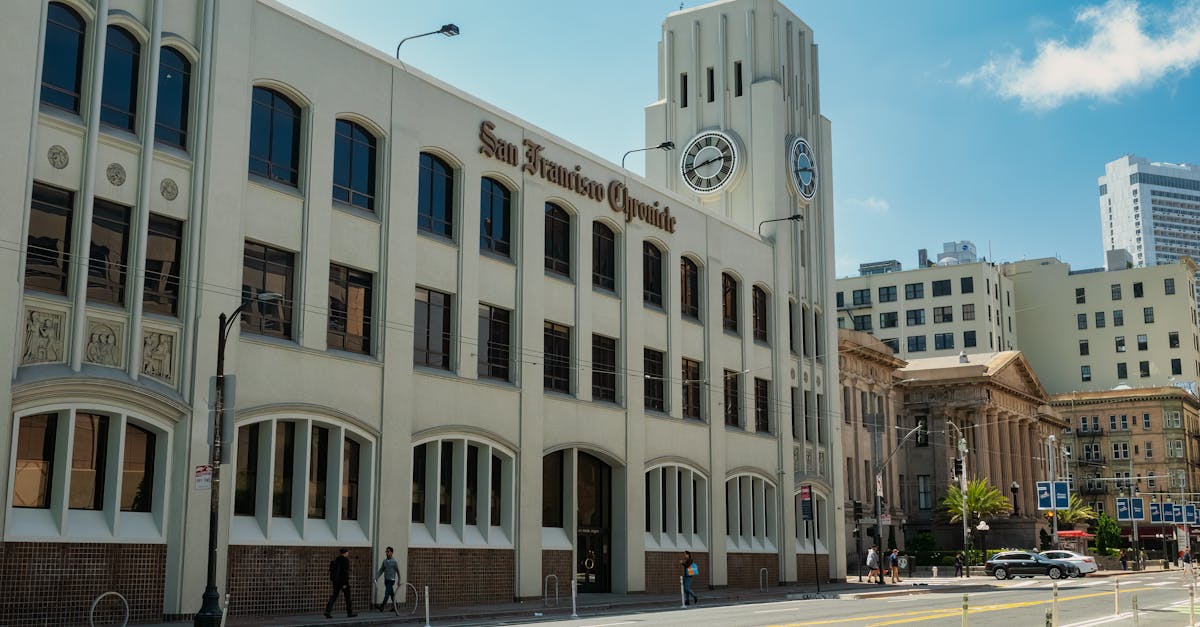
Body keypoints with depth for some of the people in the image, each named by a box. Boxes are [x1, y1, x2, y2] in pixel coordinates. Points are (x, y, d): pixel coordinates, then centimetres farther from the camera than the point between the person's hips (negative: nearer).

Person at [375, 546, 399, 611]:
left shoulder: (394, 561, -9)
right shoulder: (384, 561, 7)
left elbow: (398, 571, -4)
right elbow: (381, 570, 9)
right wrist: (377, 577, -2)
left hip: (391, 580, -6)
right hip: (386, 579, 6)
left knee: (387, 593, -15)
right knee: (391, 593, 12)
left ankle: (382, 605, -21)